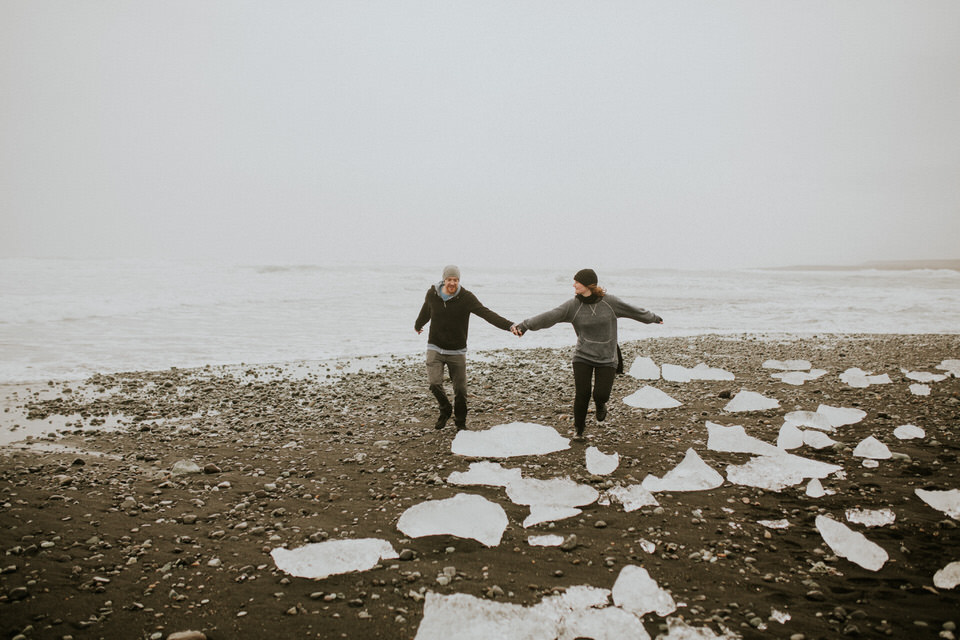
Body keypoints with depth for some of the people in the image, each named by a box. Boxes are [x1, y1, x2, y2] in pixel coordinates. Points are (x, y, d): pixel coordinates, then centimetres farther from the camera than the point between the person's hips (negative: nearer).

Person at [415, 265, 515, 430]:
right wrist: (418, 325, 37)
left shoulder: (466, 297, -15)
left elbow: (486, 313, -28)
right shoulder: (432, 294, -6)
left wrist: (509, 325, -43)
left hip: (457, 351, -1)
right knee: (434, 382, -15)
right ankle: (445, 410, 16)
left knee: (460, 389, 2)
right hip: (435, 348, 1)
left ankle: (460, 422, 27)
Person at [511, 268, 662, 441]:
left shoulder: (609, 301, -8)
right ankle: (579, 430, 16)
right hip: (583, 356, 0)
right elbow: (548, 317, -21)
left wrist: (653, 318, 23)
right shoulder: (573, 306, -10)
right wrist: (523, 325, -34)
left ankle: (600, 404, 30)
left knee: (601, 395, -10)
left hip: (607, 358, 0)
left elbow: (633, 310, 8)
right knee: (581, 395, -7)